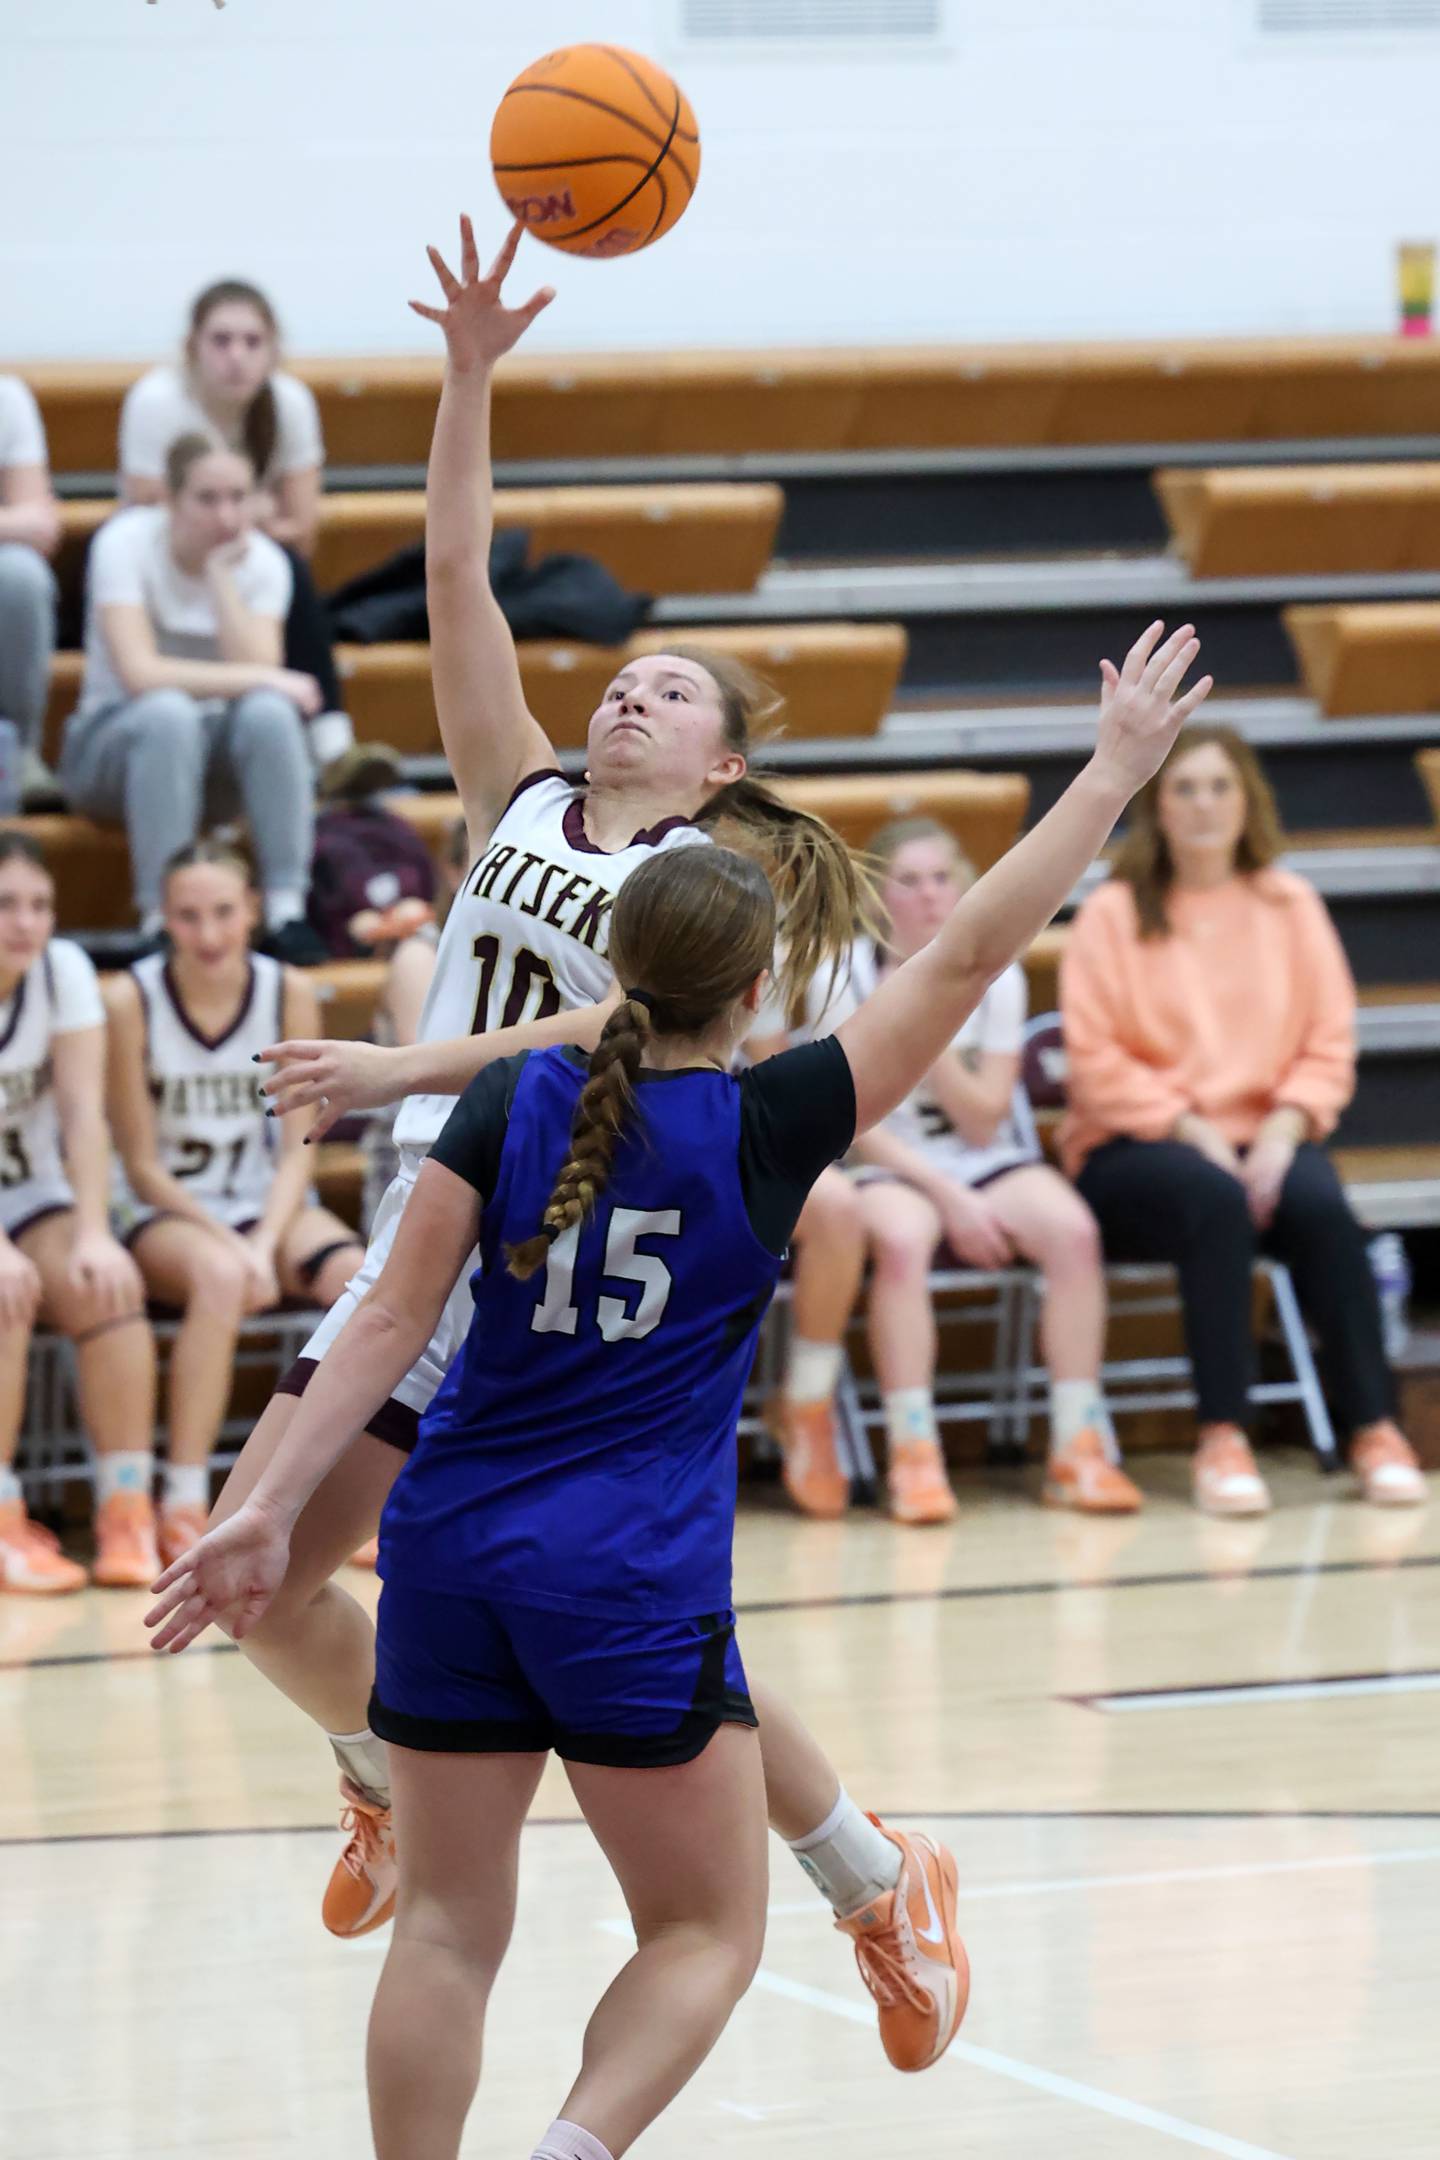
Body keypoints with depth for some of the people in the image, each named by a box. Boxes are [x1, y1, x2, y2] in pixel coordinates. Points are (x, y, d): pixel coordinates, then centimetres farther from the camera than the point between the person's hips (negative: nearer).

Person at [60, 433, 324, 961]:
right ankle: (161, 918, -39)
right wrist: (260, 678, -28)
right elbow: (139, 673, -27)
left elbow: (258, 671, -19)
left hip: (209, 749, 3)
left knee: (268, 712, -30)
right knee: (168, 713, -38)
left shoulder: (262, 561, -4)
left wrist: (221, 574, -21)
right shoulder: (126, 543, -15)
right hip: (113, 735, -3)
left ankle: (287, 912, -31)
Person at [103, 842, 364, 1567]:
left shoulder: (289, 994, -2)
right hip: (166, 1214, -3)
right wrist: (229, 1244, -19)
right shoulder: (131, 999, -11)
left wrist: (266, 1244, -19)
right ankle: (183, 1507, -34)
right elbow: (142, 1165, -8)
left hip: (268, 1204, 3)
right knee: (221, 1278, -38)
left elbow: (298, 1148, -2)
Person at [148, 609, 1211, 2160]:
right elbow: (969, 955, -4)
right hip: (635, 1585, -4)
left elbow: (393, 1320, -3)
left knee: (448, 1925, 11)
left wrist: (271, 1506, -1)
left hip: (452, 1551, 4)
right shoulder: (767, 1127, -7)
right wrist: (1116, 768, 3)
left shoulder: (512, 1100, 0)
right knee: (708, 1932, 7)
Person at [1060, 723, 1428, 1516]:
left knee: (1321, 1207, -31)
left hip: (1263, 1140, 2)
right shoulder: (1113, 914, 1)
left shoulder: (1291, 906, 10)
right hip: (1136, 1149, -2)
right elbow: (1094, 1058, -5)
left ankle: (1374, 1429, -23)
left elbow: (1330, 1044, 6)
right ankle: (1221, 1438, -34)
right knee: (1215, 1199, -36)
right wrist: (1190, 1129, -15)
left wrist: (1283, 1129, -11)